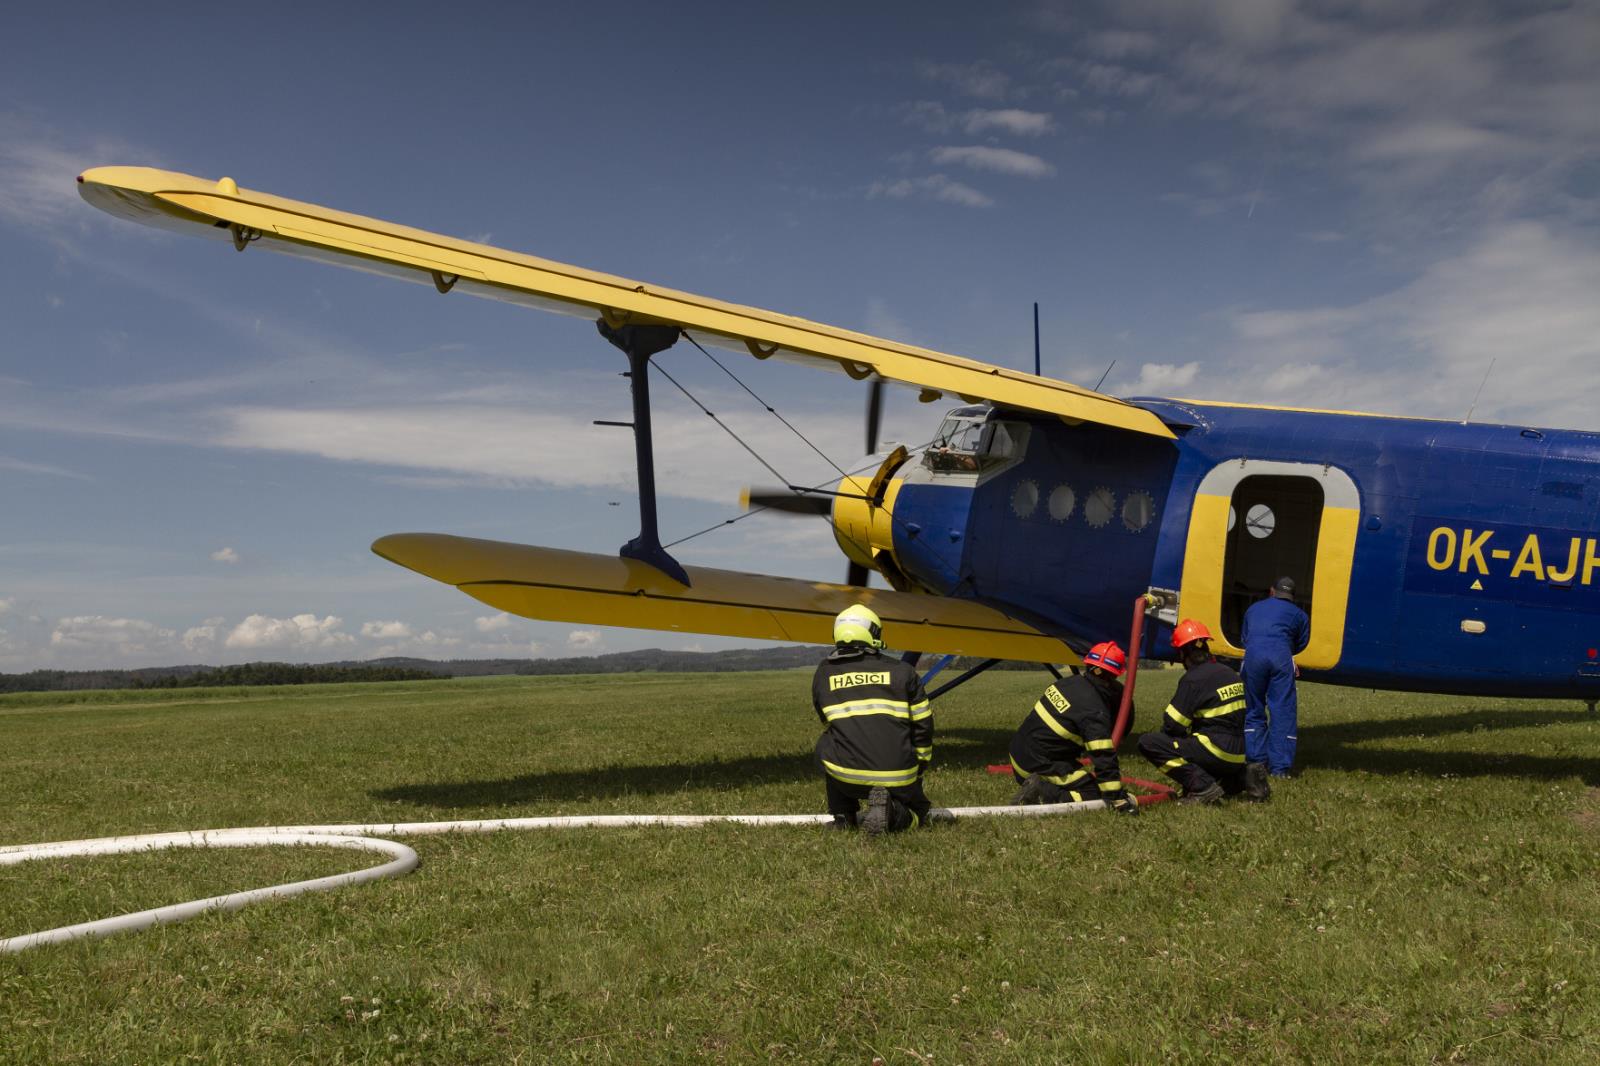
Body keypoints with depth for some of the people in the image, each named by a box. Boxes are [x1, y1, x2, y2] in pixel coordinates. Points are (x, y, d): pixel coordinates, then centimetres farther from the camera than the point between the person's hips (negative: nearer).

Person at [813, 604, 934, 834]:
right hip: (898, 777, 0)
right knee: (918, 810, 29)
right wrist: (916, 775, 26)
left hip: (847, 776, 0)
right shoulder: (902, 671, 7)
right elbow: (923, 727, 12)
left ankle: (843, 816, 22)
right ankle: (891, 810, -5)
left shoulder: (823, 673, 10)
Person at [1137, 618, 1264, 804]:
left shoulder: (1193, 679, -11)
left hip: (1220, 752, -8)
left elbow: (1172, 725, -11)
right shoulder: (1230, 674, 13)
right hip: (1241, 756, 8)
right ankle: (1243, 779, 12)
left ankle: (1203, 787, -15)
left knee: (1148, 743, -10)